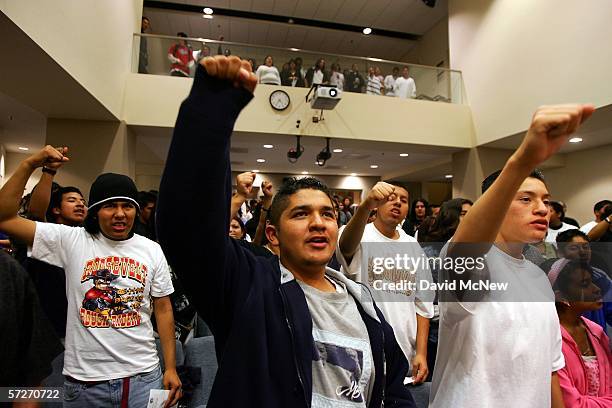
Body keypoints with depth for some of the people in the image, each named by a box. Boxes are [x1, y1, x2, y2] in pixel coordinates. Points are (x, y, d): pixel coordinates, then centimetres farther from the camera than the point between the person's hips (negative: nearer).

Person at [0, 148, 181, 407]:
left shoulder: (151, 250, 0)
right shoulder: (71, 241, -4)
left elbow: (163, 309, 3)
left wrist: (171, 368, 1)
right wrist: (30, 165, -13)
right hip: (84, 380, 0)